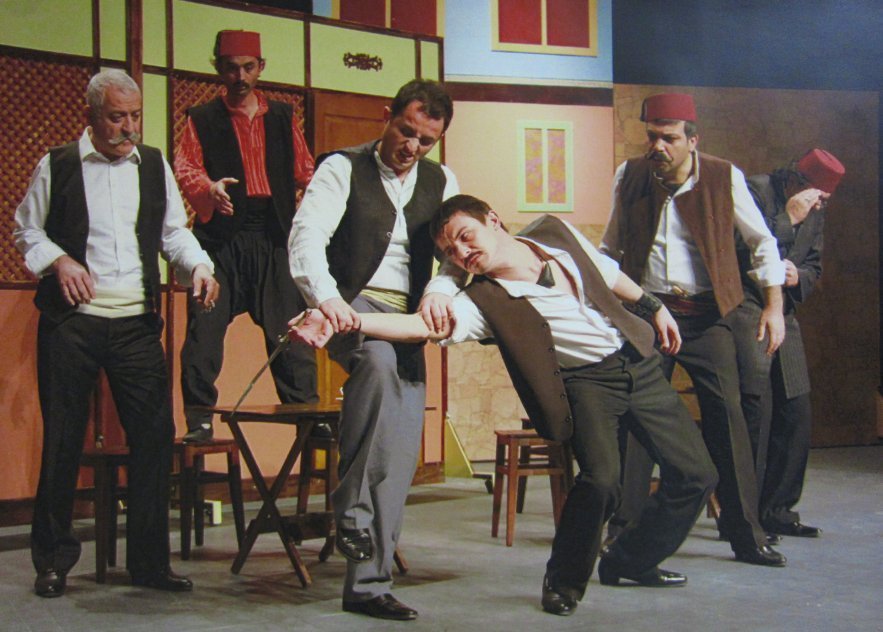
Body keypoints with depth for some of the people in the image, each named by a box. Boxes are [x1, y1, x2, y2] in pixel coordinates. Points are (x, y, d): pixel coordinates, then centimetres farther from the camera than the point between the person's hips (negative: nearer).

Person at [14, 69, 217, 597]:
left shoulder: (154, 165, 13)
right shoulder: (57, 166, 5)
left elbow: (174, 232, 16)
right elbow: (27, 230, 10)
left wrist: (199, 266, -2)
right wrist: (59, 260, -7)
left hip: (137, 321, 2)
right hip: (72, 320, -2)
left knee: (155, 435, -2)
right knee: (63, 439, 2)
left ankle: (150, 561, 9)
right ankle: (53, 561, 16)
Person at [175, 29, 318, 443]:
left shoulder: (283, 118, 17)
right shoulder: (202, 120, 10)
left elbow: (304, 171, 16)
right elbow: (185, 167, -2)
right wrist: (208, 187, -24)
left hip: (274, 238, 2)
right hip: (221, 239, -1)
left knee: (290, 329, 0)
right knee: (205, 327, -6)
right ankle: (199, 419, 2)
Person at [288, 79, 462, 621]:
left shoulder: (441, 183, 14)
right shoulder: (343, 169, 0)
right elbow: (307, 235, -15)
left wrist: (440, 287, -24)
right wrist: (326, 297, -36)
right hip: (353, 307, -5)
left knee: (401, 454, -3)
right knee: (378, 359, -39)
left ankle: (368, 582, 4)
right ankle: (353, 509, -33)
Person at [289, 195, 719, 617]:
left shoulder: (557, 233, -1)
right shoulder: (482, 301, -15)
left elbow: (609, 274, 16)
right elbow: (421, 326, -30)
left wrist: (654, 307, 22)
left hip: (638, 359, 5)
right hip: (586, 380, -5)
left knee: (696, 476, 3)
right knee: (601, 478, -30)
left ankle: (629, 563, 26)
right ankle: (563, 581, -3)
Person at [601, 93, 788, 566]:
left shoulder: (724, 178, -3)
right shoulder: (629, 177, 2)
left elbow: (762, 243, 6)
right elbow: (611, 247, 16)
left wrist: (773, 305, -1)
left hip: (706, 314, -1)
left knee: (726, 416, -5)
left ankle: (745, 534, 4)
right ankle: (626, 530, 10)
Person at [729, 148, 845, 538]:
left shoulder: (814, 213, 12)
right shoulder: (755, 191, -11)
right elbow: (745, 251, -20)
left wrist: (798, 277, -3)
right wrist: (789, 218, -20)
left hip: (784, 316, 8)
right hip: (744, 312, -8)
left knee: (795, 415, 6)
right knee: (754, 410, -13)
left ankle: (776, 510, 17)